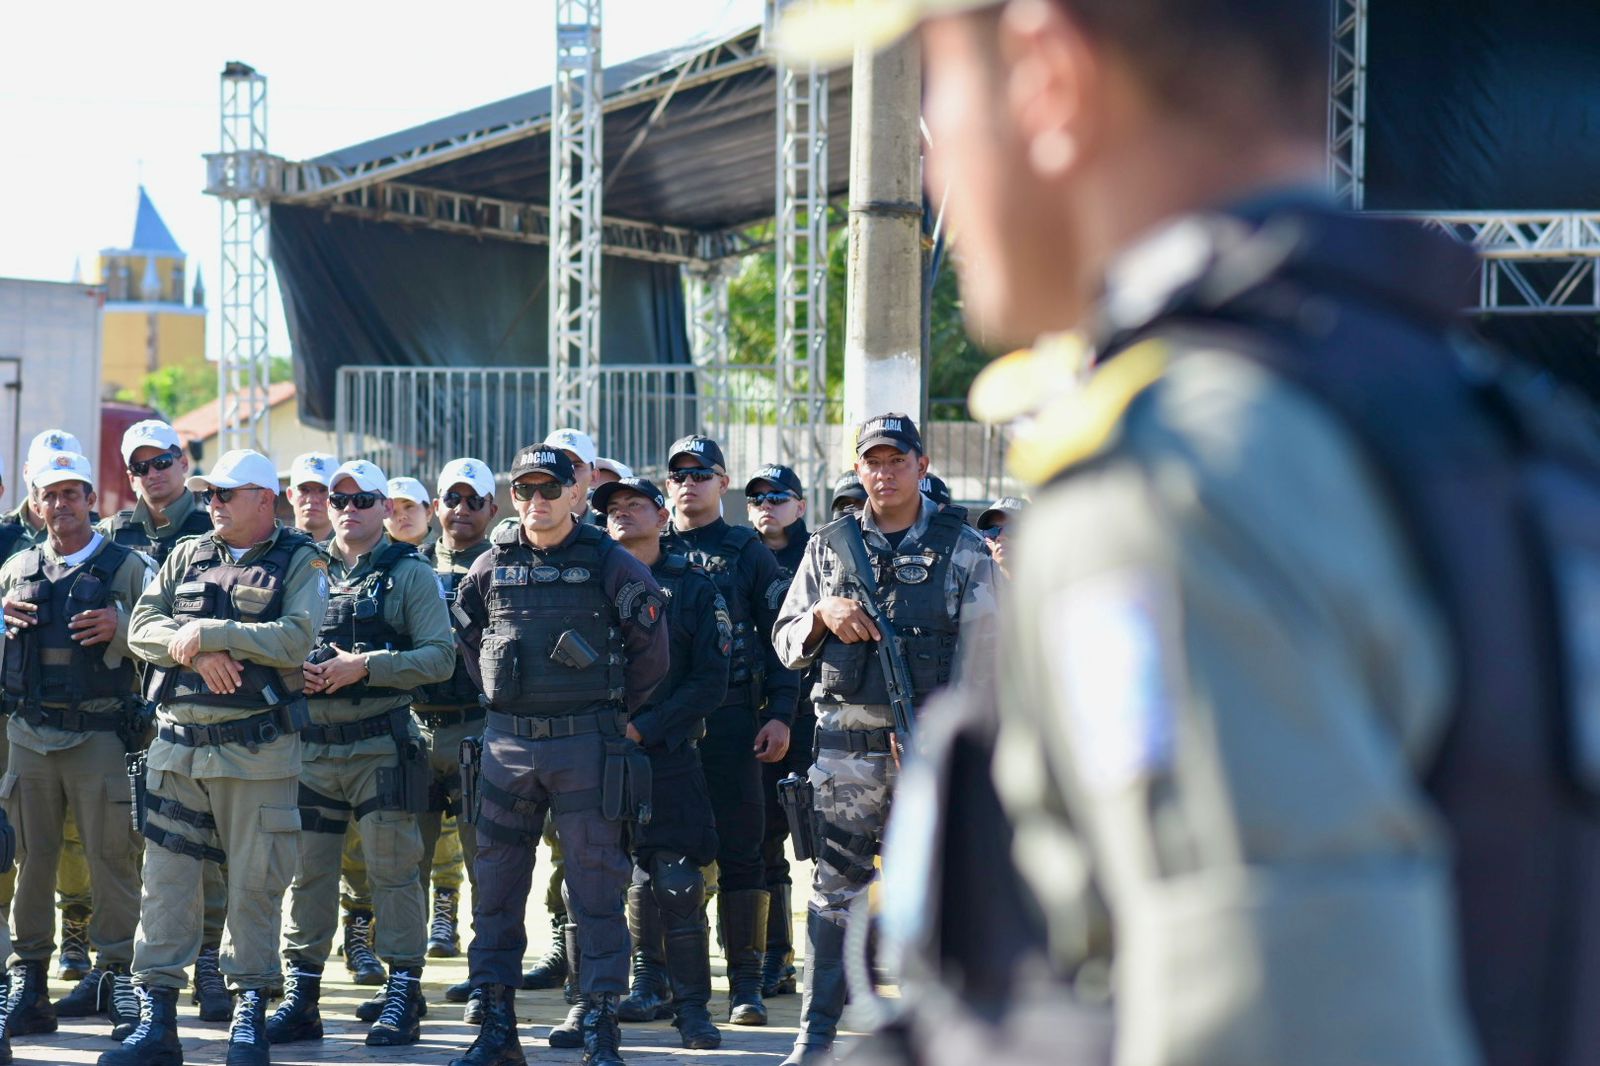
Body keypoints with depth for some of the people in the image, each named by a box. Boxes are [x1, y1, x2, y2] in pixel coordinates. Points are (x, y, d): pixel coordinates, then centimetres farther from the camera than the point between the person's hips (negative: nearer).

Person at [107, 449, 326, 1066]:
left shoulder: (300, 562, 0)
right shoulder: (186, 557, 14)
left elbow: (295, 638, -15)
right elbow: (142, 627, 5)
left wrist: (206, 631, -14)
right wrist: (202, 654, -13)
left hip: (257, 752, -4)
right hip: (178, 742, 4)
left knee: (255, 884, 1)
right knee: (165, 880, 1)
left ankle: (249, 1011, 12)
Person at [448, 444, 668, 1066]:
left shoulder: (608, 564, -2)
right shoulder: (492, 567, 7)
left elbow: (651, 649, 5)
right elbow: (467, 637, 23)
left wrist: (612, 709, 8)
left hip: (585, 742, -3)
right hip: (508, 741, 3)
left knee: (596, 888, -2)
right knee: (496, 886, 5)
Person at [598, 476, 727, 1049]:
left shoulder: (693, 587, 3)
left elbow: (710, 680, -2)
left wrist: (645, 727, -11)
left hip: (668, 751, -3)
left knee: (677, 882, -8)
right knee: (633, 873, 8)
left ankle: (692, 1004, -4)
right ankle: (651, 988, 18)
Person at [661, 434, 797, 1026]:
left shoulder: (747, 551, 8)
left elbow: (780, 635, 5)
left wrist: (780, 713, -5)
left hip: (732, 718, -2)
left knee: (739, 850, -4)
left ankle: (746, 982, 0)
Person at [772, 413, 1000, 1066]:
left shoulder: (962, 549, 5)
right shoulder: (829, 547, 12)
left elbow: (981, 656, 2)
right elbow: (786, 643, 15)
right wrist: (823, 615, -7)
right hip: (846, 743, 2)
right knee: (835, 885, 1)